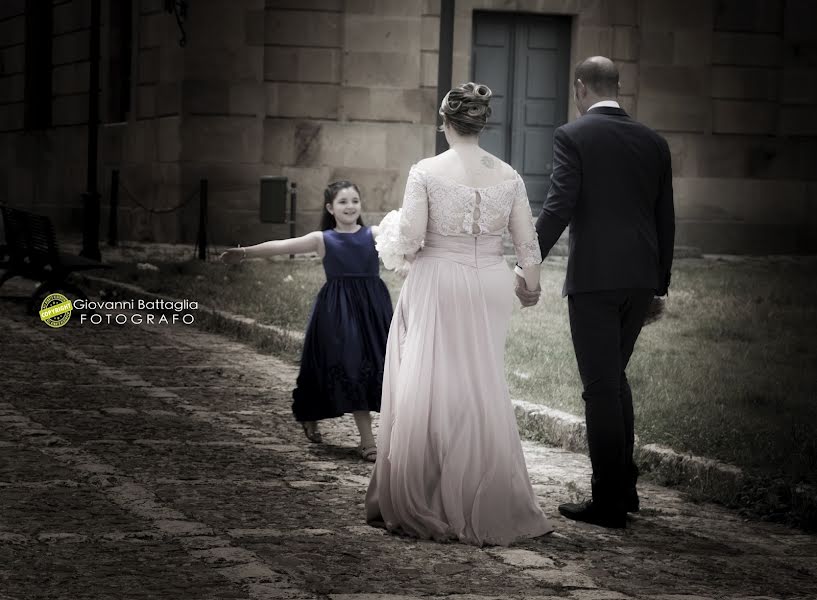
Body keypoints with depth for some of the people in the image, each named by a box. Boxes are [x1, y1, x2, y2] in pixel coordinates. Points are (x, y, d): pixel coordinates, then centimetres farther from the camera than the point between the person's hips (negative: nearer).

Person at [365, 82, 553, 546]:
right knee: (484, 393, 11)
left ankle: (421, 507, 7)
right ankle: (487, 507, 14)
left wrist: (394, 241, 10)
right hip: (490, 287, 3)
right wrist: (531, 286, 20)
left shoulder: (426, 172, -8)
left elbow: (409, 239, -13)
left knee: (428, 390, 4)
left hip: (438, 287, -3)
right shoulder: (508, 176, 1)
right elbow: (528, 243, 3)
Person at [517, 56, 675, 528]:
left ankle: (609, 503, 3)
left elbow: (559, 207, -14)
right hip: (641, 278, 6)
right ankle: (625, 486, 23)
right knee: (614, 376, 20)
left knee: (602, 386, -1)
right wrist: (660, 285, 19)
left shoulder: (573, 136, -6)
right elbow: (666, 220, 12)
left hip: (594, 278, -6)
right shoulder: (654, 142, 10)